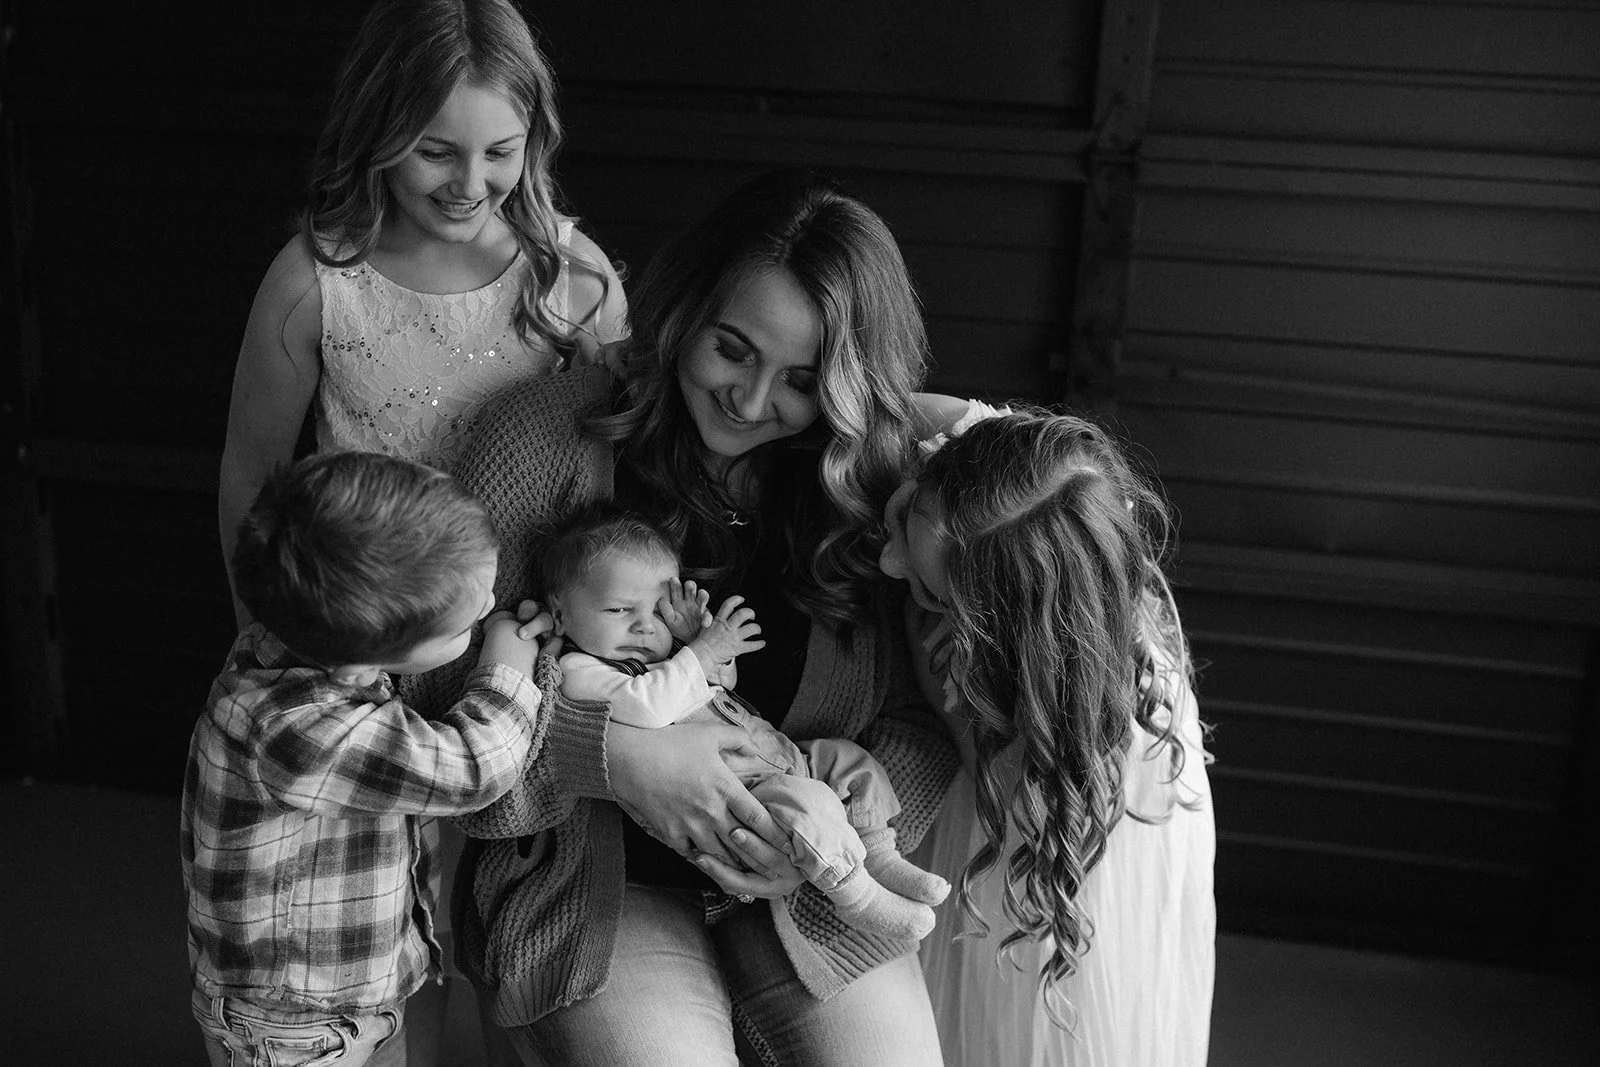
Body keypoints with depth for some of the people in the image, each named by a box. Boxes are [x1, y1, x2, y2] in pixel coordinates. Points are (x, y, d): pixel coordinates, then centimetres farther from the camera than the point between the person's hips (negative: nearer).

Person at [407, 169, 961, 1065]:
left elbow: (926, 718, -2)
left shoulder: (873, 487, -4)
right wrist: (614, 755, -24)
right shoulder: (551, 435, -11)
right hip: (594, 883, -2)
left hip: (809, 888, 3)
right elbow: (440, 660, -13)